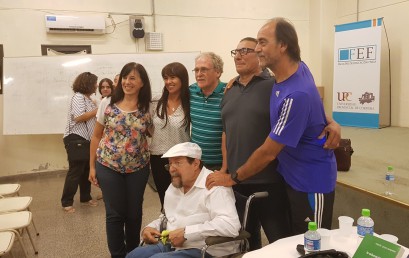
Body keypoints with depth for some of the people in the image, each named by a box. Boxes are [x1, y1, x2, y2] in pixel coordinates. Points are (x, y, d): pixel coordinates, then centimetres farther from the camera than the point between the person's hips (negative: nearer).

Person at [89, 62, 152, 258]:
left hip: (138, 168, 1)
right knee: (115, 214, 6)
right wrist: (92, 166, 3)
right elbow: (96, 136, 3)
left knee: (134, 213, 12)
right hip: (108, 166, 0)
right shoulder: (107, 104, -3)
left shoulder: (148, 108, -4)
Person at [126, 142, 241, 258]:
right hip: (171, 246, 8)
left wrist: (186, 233, -27)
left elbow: (231, 225, -29)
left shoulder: (214, 187, -16)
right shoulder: (173, 187, 15)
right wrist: (150, 228, 7)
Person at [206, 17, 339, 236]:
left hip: (311, 182, -9)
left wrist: (233, 178, -11)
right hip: (289, 176, 9)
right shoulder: (299, 67, -5)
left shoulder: (296, 95, -31)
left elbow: (268, 152, -24)